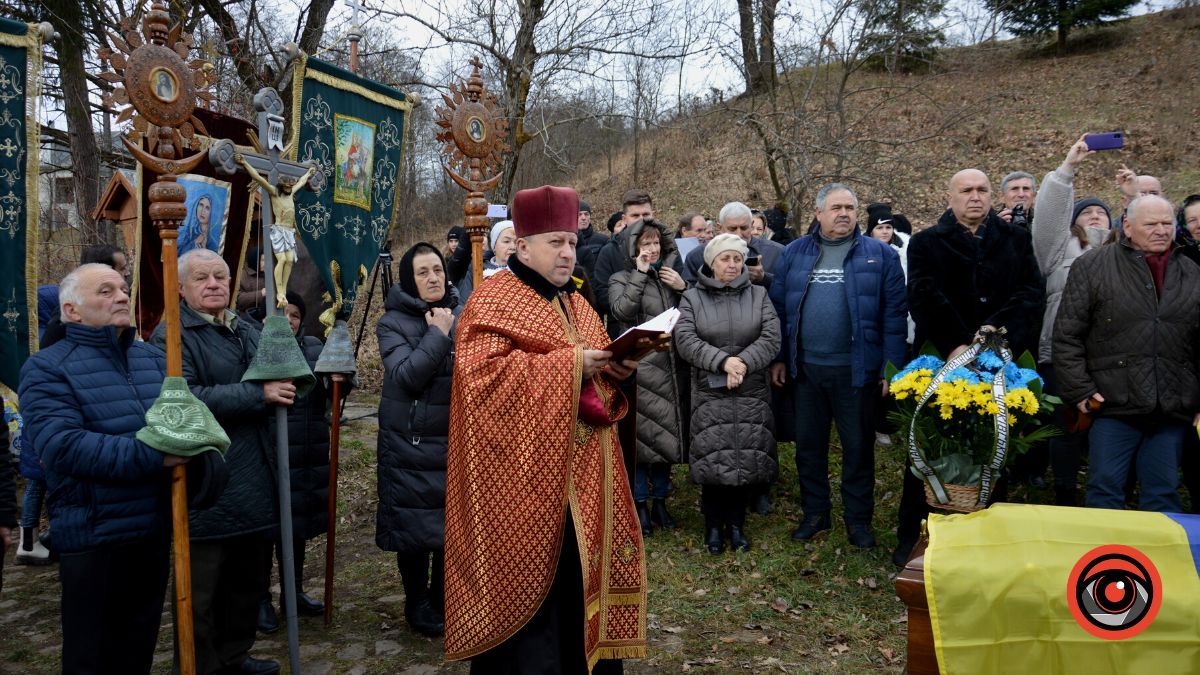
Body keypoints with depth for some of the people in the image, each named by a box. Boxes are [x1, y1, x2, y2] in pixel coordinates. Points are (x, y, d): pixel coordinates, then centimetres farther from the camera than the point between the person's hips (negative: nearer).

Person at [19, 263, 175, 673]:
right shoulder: (47, 369, -8)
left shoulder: (155, 358, 10)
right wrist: (153, 455, -27)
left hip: (156, 531, 5)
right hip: (93, 538, -5)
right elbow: (64, 447, -22)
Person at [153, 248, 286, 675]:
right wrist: (258, 394, -24)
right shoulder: (172, 336, -10)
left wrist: (281, 389, 9)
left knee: (249, 579, 20)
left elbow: (276, 382, 31)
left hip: (255, 484, 8)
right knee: (202, 591, 3)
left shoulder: (248, 332, 16)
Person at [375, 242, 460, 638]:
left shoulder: (460, 318, 6)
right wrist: (437, 334, -16)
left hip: (453, 440, 3)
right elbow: (406, 375, -18)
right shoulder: (392, 323, -3)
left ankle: (442, 601, 27)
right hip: (408, 443, -3)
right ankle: (417, 604, 25)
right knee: (414, 525, 6)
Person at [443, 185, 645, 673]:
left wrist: (616, 368, -3)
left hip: (583, 476, 8)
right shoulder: (492, 302, -7)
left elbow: (597, 366, 22)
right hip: (525, 479, -7)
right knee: (529, 585, 0)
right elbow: (481, 374, -21)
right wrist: (569, 364, -21)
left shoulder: (575, 305, 17)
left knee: (582, 578, 13)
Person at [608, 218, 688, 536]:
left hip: (671, 369, 4)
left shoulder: (672, 277, 15)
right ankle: (640, 505, 12)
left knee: (668, 434, 10)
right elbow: (622, 311, -16)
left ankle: (660, 501, 24)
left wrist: (683, 288, -3)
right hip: (639, 369, -4)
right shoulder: (622, 279, 4)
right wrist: (640, 274, -11)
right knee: (642, 436, -2)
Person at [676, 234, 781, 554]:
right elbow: (685, 340, -9)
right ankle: (713, 527, 16)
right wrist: (722, 361, -21)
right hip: (709, 394, -2)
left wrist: (744, 362, -18)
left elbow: (771, 337, -3)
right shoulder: (692, 298, 3)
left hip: (752, 394, 2)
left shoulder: (758, 295, 8)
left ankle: (736, 524, 21)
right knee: (713, 461, -1)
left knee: (746, 460, 5)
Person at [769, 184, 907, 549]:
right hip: (806, 368, 3)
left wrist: (892, 366, -9)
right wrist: (779, 357, 4)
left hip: (857, 369, -2)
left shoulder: (880, 255, 0)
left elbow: (894, 312, -3)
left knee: (859, 447, 8)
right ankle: (815, 513, 27)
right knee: (808, 445, 12)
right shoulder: (795, 253, 7)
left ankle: (858, 519, 23)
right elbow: (779, 306, 8)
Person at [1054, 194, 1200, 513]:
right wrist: (1080, 391, -7)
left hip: (1174, 410, 3)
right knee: (1105, 490, 1)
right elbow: (1067, 337, -2)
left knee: (1164, 493, 9)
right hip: (1112, 405, -3)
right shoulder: (1091, 266, 1)